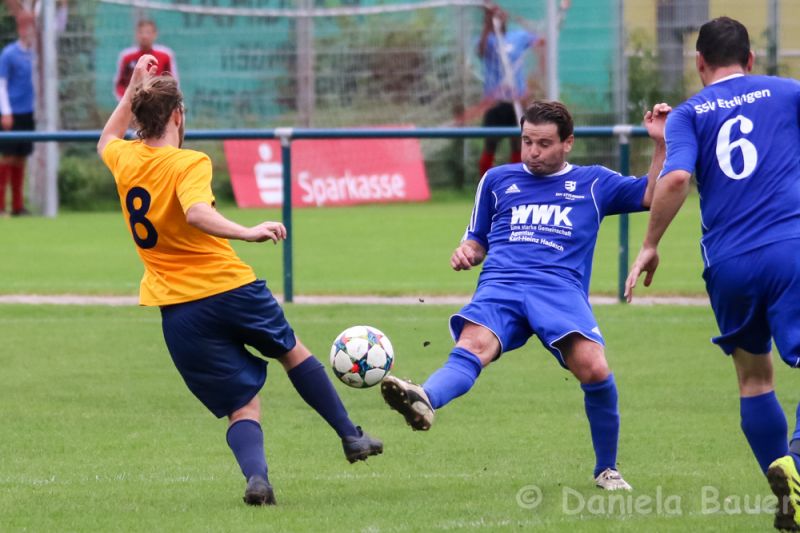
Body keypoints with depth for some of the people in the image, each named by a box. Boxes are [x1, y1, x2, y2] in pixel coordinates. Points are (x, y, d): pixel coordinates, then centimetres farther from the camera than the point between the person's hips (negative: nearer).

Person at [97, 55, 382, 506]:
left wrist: (136, 87, 32)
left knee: (242, 407, 5)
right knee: (293, 351, 26)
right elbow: (197, 214, -33)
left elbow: (108, 139, 30)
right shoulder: (189, 164, -12)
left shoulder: (124, 161, 4)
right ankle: (352, 437, 33)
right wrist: (247, 233, -44)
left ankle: (256, 473, -24)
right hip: (231, 285, -3)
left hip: (178, 310, 3)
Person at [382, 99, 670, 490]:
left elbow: (654, 195, 18)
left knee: (594, 369, -25)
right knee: (472, 347, -32)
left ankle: (606, 469, -3)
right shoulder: (498, 179, 25)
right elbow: (478, 242, 32)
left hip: (561, 288, -1)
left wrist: (660, 143, 6)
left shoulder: (593, 182, 21)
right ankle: (424, 401, -65)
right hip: (500, 286, 1)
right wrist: (465, 253, 8)